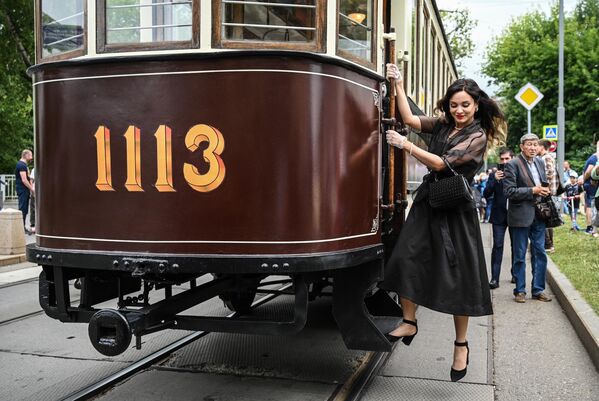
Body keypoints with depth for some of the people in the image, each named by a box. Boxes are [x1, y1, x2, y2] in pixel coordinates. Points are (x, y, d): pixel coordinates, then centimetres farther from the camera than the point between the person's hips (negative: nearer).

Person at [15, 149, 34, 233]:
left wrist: (31, 187, 13)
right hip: (22, 190, -10)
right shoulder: (21, 165, -14)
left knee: (25, 210, 12)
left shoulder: (24, 165, 18)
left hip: (25, 190, 10)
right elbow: (24, 180, -20)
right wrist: (32, 188, -15)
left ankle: (23, 227, 17)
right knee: (22, 209, -7)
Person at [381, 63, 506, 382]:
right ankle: (409, 322, 13)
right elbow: (409, 118, 9)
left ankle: (461, 345, 10)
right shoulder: (442, 126, 10)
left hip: (455, 209, -6)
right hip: (428, 201, 6)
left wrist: (405, 145, -12)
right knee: (406, 258, -4)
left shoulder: (478, 137, -8)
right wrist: (399, 85, 7)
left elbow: (440, 163, -15)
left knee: (457, 278, -2)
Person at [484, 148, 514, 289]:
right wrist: (494, 180, -16)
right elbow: (486, 194, -4)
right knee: (497, 246, -4)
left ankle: (516, 274, 25)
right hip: (499, 216, 0)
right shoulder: (494, 175, 5)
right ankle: (494, 278, -5)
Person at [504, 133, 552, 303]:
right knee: (519, 256, 5)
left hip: (538, 214, 6)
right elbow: (509, 191, -16)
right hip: (521, 216, -6)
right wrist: (533, 191, -17)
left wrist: (545, 190, 1)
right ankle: (520, 290, 16)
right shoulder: (513, 164, -10)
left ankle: (538, 289, 20)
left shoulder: (540, 162, 10)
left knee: (540, 254, 9)